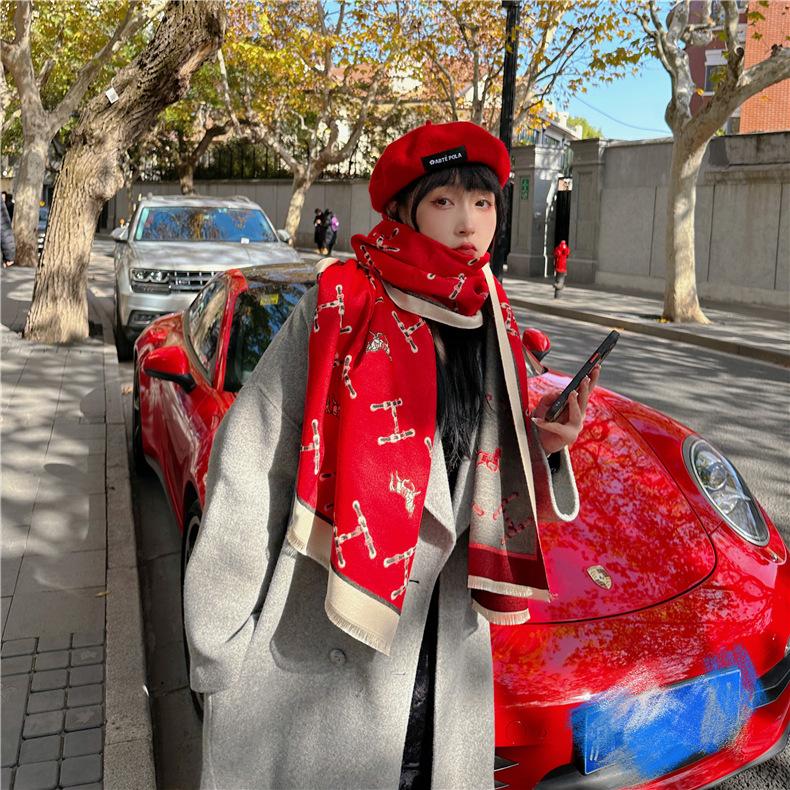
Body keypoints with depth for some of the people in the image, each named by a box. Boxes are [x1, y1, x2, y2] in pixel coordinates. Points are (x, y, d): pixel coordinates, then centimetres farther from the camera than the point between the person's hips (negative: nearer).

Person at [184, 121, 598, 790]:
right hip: (317, 639, -4)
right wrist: (220, 641, -14)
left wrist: (545, 447, -8)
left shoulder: (491, 329, 4)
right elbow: (249, 464, -14)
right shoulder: (340, 309, -13)